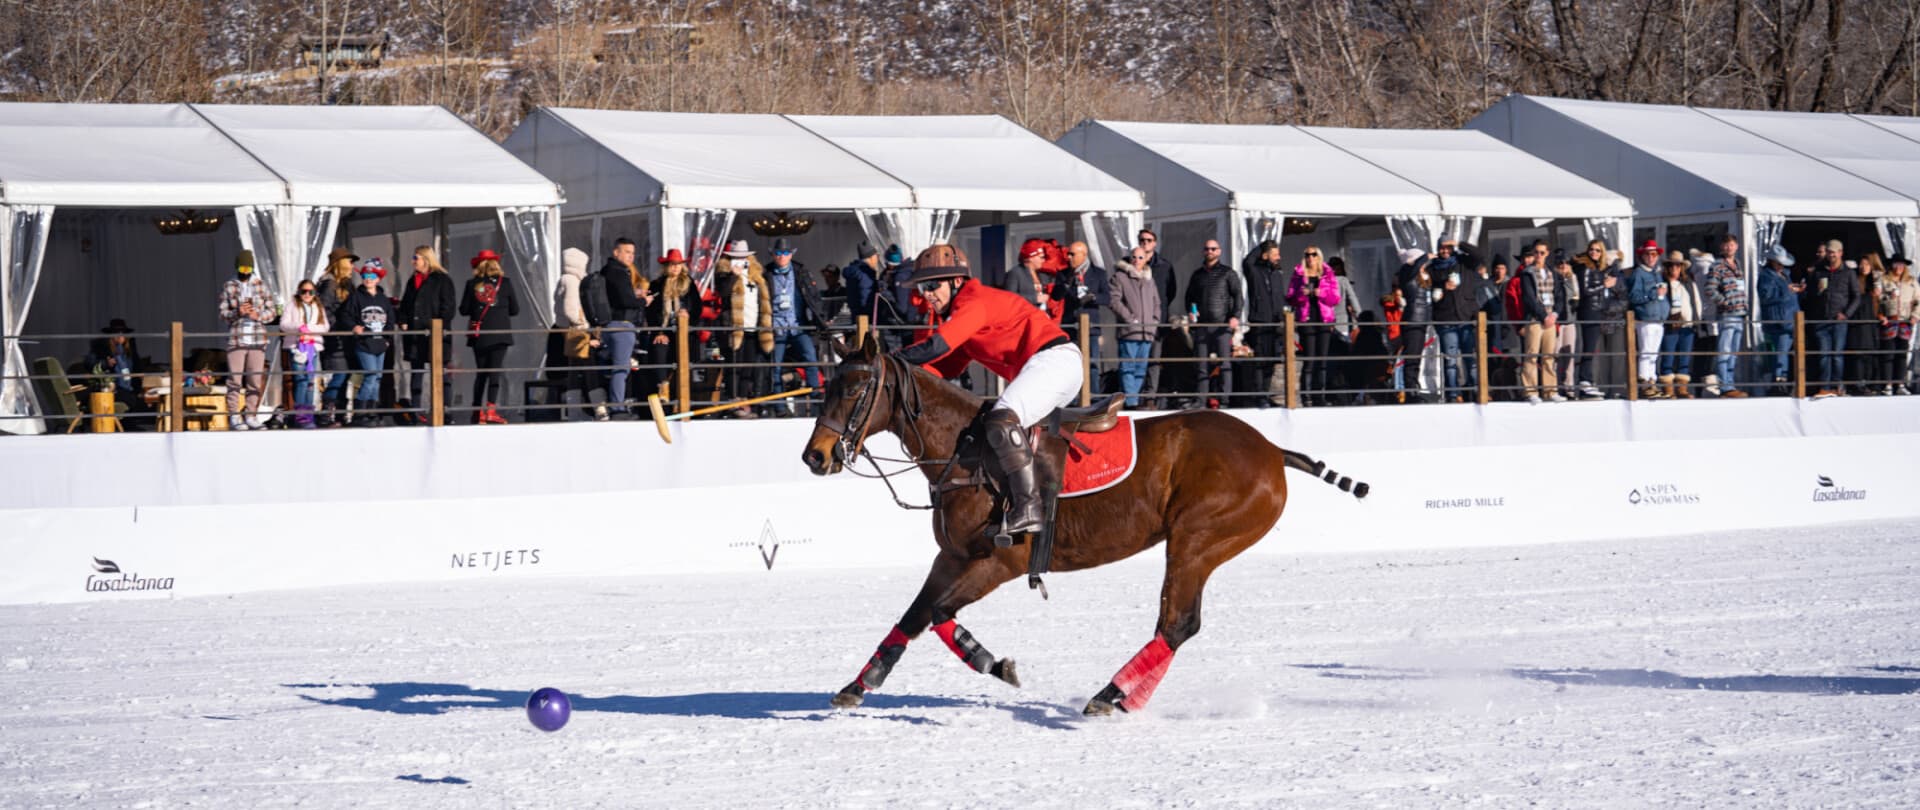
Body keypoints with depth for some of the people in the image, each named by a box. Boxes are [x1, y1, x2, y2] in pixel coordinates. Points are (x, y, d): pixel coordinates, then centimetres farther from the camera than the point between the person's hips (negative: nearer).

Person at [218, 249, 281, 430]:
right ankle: (234, 417, -5)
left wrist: (258, 315, -9)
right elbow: (223, 313, 3)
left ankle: (252, 416, 7)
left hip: (257, 339, 2)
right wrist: (237, 313, -16)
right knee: (235, 379, -7)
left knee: (255, 381, 2)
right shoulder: (228, 287, 7)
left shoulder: (261, 286, 11)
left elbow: (273, 311, 10)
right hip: (236, 339, -2)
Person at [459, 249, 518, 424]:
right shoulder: (505, 282, -1)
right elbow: (515, 309, 4)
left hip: (479, 335, 2)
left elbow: (464, 309, 3)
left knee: (480, 373, 10)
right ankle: (491, 410, -16)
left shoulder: (472, 284, 1)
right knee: (495, 371, -4)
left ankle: (478, 412, 12)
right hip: (499, 333, -2)